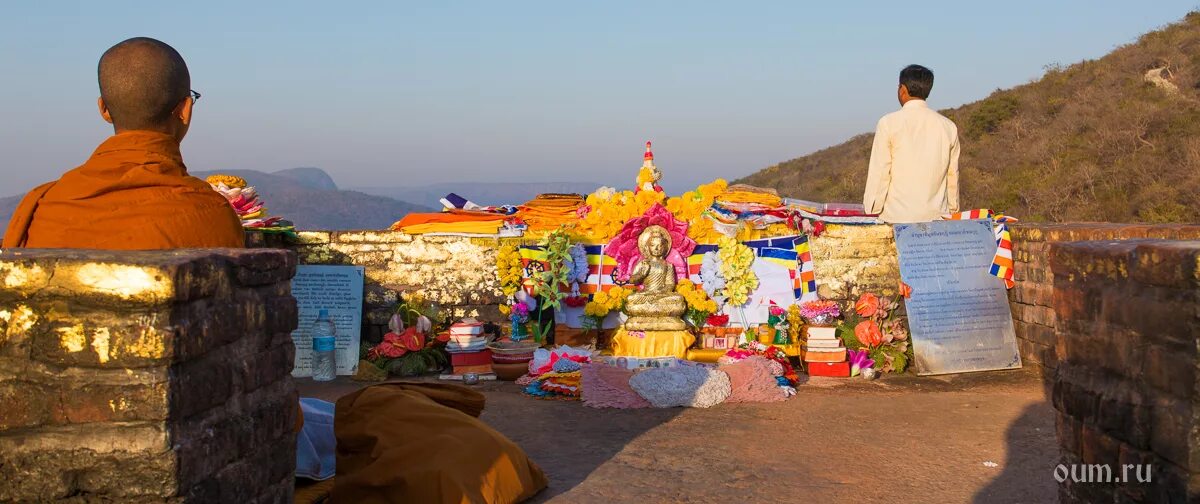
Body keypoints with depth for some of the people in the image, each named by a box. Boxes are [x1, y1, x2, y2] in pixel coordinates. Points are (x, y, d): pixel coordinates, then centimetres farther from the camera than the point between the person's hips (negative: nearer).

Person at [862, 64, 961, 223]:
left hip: (897, 216, -3)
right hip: (937, 216, 4)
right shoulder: (948, 126, 8)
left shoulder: (888, 123, -3)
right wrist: (953, 211, 21)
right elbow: (952, 175, 12)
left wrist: (872, 211, 2)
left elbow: (879, 173, -4)